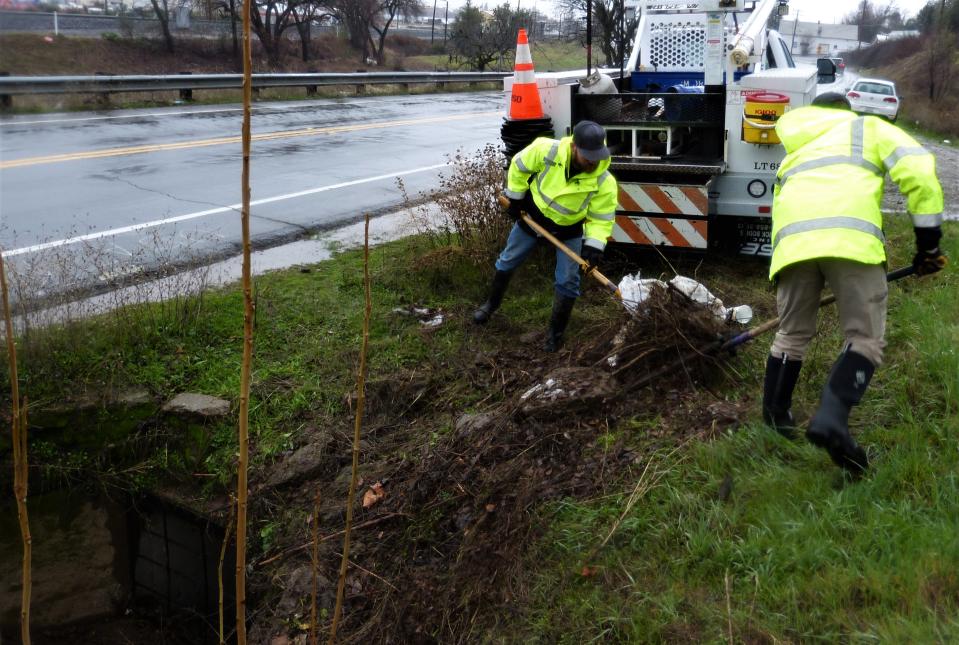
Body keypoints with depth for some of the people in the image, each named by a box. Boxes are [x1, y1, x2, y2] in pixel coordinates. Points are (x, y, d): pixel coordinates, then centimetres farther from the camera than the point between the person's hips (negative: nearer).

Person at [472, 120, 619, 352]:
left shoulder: (605, 183, -30)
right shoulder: (547, 150, -31)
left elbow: (602, 219, -20)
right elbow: (519, 165, -13)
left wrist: (593, 246, -35)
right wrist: (515, 198, -6)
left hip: (569, 229, -1)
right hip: (533, 214, 1)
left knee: (568, 280, -2)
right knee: (508, 261, 16)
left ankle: (556, 331, 16)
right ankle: (492, 303, 41)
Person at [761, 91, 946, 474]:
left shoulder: (795, 153, 40)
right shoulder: (867, 127, 27)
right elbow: (917, 169, 9)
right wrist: (928, 241, 11)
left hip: (792, 240, 4)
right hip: (850, 238, -3)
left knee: (792, 335, 20)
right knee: (866, 338, 3)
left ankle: (775, 419, 26)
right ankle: (832, 416, -18)